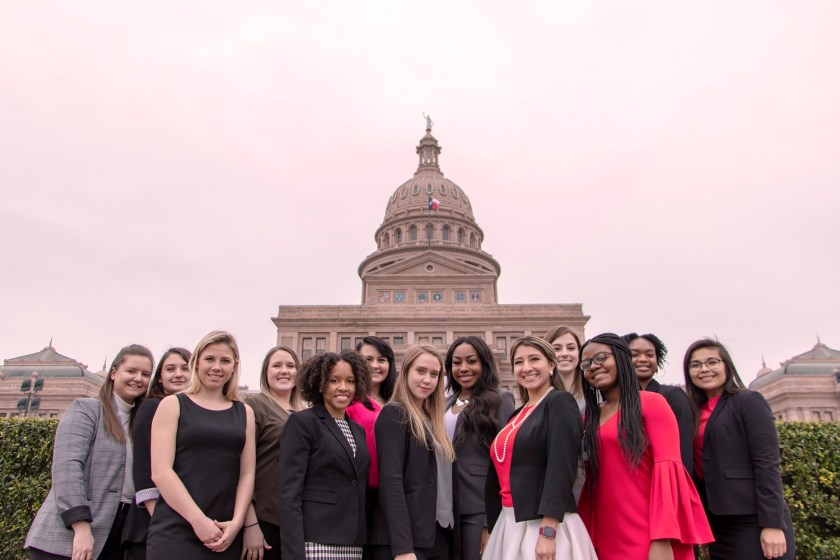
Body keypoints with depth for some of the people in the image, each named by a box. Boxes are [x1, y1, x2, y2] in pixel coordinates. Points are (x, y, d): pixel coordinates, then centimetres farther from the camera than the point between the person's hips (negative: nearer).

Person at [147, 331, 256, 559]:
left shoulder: (244, 412, 12)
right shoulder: (173, 405, 2)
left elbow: (247, 474, 7)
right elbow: (160, 472, -7)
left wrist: (237, 522, -7)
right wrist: (198, 520, -13)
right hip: (175, 533, -3)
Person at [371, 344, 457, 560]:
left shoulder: (432, 421, 16)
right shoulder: (394, 414, -8)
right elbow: (390, 481, -16)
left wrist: (453, 538, 10)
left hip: (439, 537, 8)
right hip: (406, 539, -7)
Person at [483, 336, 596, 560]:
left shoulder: (560, 402, -8)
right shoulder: (518, 415, 14)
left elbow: (561, 468, -18)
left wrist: (547, 532, -23)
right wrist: (491, 529, 17)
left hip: (544, 525, -7)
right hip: (510, 524, 7)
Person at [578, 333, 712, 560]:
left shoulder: (651, 402, -4)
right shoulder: (591, 418, 13)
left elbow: (667, 470, -12)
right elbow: (592, 479, 12)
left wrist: (662, 538, -20)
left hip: (648, 538, -5)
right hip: (607, 538, 5)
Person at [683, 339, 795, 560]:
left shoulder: (748, 401, -3)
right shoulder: (697, 412, 14)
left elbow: (767, 464, -11)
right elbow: (699, 468, 13)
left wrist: (772, 524, -18)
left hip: (752, 522, -6)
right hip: (718, 524, 6)